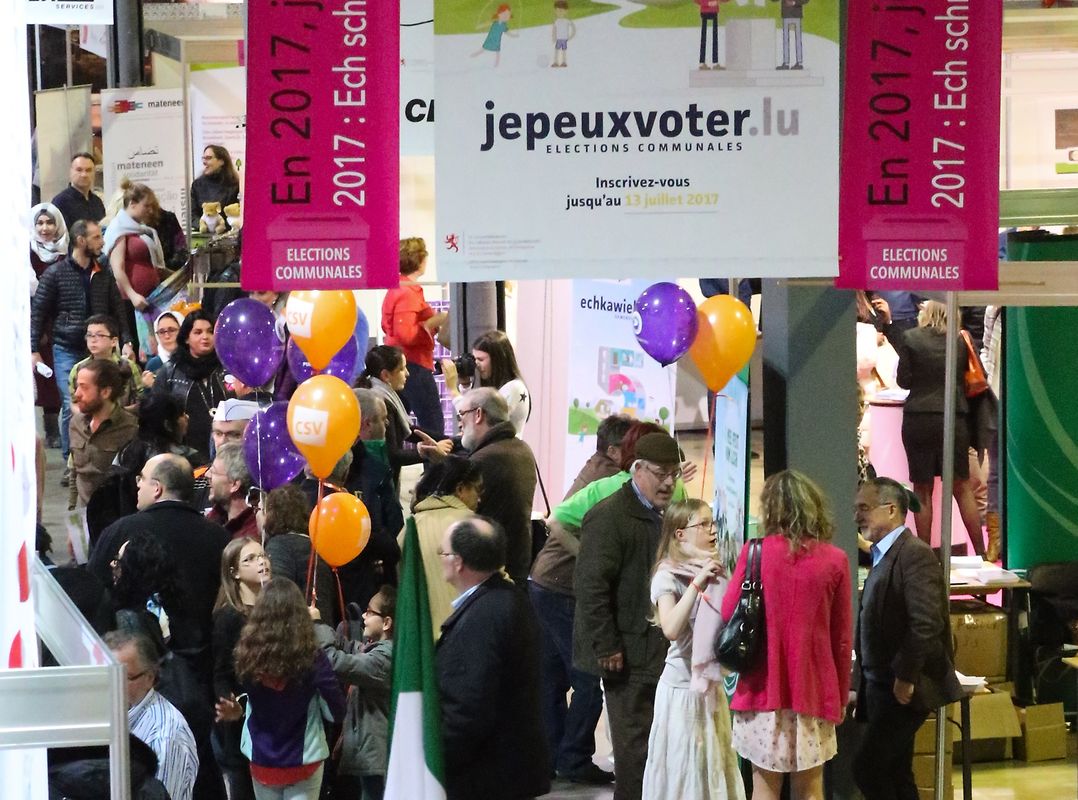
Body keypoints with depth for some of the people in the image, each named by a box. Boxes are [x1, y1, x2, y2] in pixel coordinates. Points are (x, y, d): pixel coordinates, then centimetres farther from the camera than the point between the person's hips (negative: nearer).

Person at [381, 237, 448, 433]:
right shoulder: (409, 293, -16)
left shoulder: (395, 290, 13)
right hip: (413, 365, -10)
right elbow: (405, 335, -25)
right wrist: (433, 322, -18)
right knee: (433, 424, -11)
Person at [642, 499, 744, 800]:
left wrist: (715, 582, -4)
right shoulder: (667, 576, -12)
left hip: (711, 684, 6)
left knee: (714, 762, 11)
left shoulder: (715, 573, 6)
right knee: (682, 766, 1)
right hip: (682, 686, -6)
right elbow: (671, 629, -26)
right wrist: (697, 582, -26)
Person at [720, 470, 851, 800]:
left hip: (764, 686, -1)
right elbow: (842, 637, 2)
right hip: (813, 688, 1)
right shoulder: (835, 560, -2)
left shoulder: (755, 552, -6)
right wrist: (842, 694, 12)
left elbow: (729, 614, 0)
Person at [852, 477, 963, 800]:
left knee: (867, 767, -14)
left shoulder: (915, 554, -14)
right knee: (894, 774, 11)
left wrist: (905, 678, -20)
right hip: (881, 687, 10)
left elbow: (926, 624, -22)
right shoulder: (882, 557, 16)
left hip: (901, 690, -10)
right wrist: (868, 683, 14)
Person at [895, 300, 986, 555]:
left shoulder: (911, 338, -6)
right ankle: (980, 552, 10)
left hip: (918, 419, -2)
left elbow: (903, 380, -3)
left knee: (922, 491, 7)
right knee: (962, 488, 11)